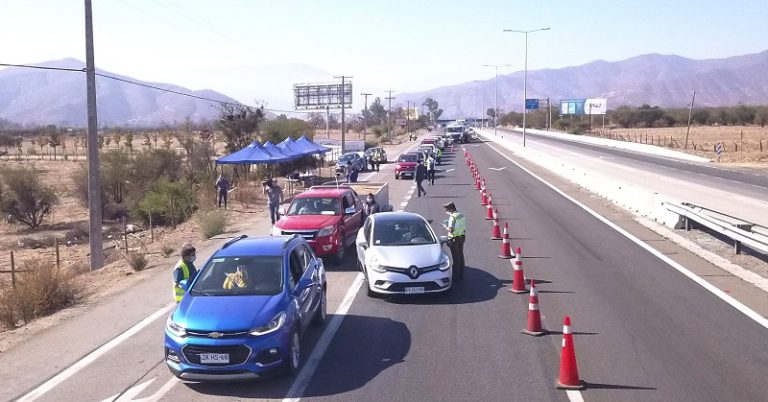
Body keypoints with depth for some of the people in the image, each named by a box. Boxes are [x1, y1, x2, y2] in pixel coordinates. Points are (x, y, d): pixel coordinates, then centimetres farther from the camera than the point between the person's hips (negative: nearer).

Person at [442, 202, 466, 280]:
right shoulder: (462, 215, 6)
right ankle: (461, 275, 25)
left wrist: (445, 226, -9)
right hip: (461, 238, 8)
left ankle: (456, 276, 10)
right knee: (461, 257, 16)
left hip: (454, 239, -8)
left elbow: (451, 230, -26)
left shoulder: (452, 217, -20)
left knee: (455, 258, 2)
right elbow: (464, 228, 11)